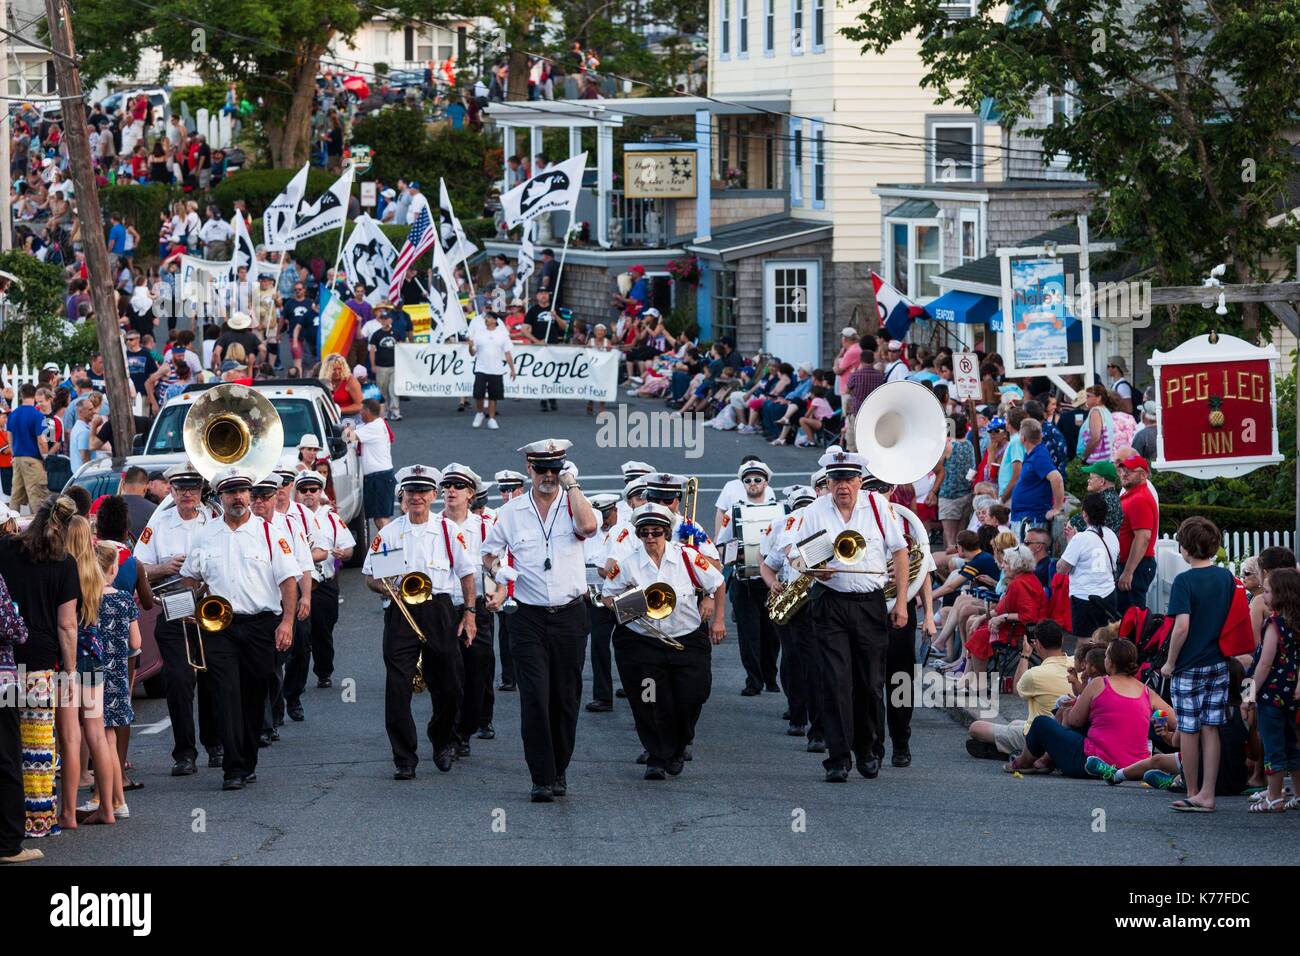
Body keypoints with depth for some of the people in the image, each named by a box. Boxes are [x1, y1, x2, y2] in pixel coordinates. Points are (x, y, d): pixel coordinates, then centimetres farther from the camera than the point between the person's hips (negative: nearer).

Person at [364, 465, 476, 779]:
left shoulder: (447, 530, 7)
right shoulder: (388, 533, 7)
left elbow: (466, 573, 10)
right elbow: (370, 577, 11)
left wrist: (469, 613, 4)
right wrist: (385, 587, -10)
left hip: (439, 611, 0)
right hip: (401, 613, 0)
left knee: (450, 687, 5)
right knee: (398, 688, -8)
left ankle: (443, 741, 33)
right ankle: (404, 759, -2)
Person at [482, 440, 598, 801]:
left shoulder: (574, 504, 2)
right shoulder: (511, 511, 5)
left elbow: (588, 526, -21)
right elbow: (489, 554, 16)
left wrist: (571, 485, -13)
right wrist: (498, 570, -6)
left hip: (569, 616, 0)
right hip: (529, 619, 0)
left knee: (566, 699, 7)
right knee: (535, 699, -10)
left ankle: (559, 771, 22)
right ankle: (541, 779, -9)